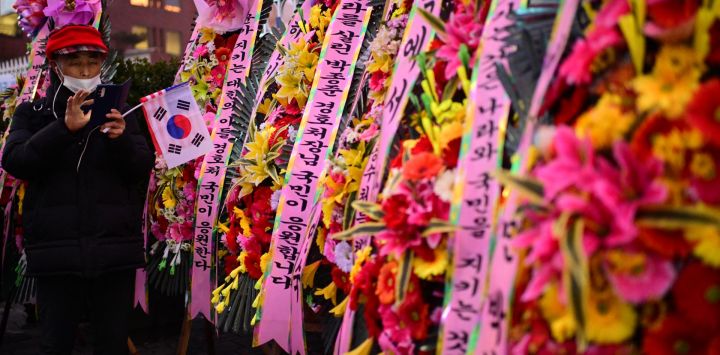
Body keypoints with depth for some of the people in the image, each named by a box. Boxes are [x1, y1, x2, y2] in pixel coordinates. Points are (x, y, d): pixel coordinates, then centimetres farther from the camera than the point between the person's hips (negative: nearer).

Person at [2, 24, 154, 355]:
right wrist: (65, 127, -19)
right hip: (56, 251, 0)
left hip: (115, 249, 1)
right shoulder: (32, 113, 9)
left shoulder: (118, 113, 12)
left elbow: (143, 170, 4)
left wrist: (121, 139, -17)